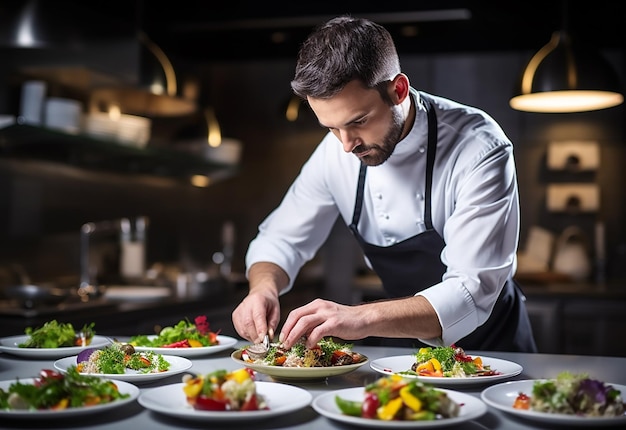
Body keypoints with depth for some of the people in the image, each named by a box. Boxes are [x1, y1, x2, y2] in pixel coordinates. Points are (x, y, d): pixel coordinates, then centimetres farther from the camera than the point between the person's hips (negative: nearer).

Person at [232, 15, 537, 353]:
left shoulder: (479, 150, -24)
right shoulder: (336, 150, -9)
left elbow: (471, 294, -30)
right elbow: (280, 239, 2)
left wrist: (363, 318, -44)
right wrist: (263, 287, -20)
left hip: (492, 352, -3)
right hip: (405, 346, 3)